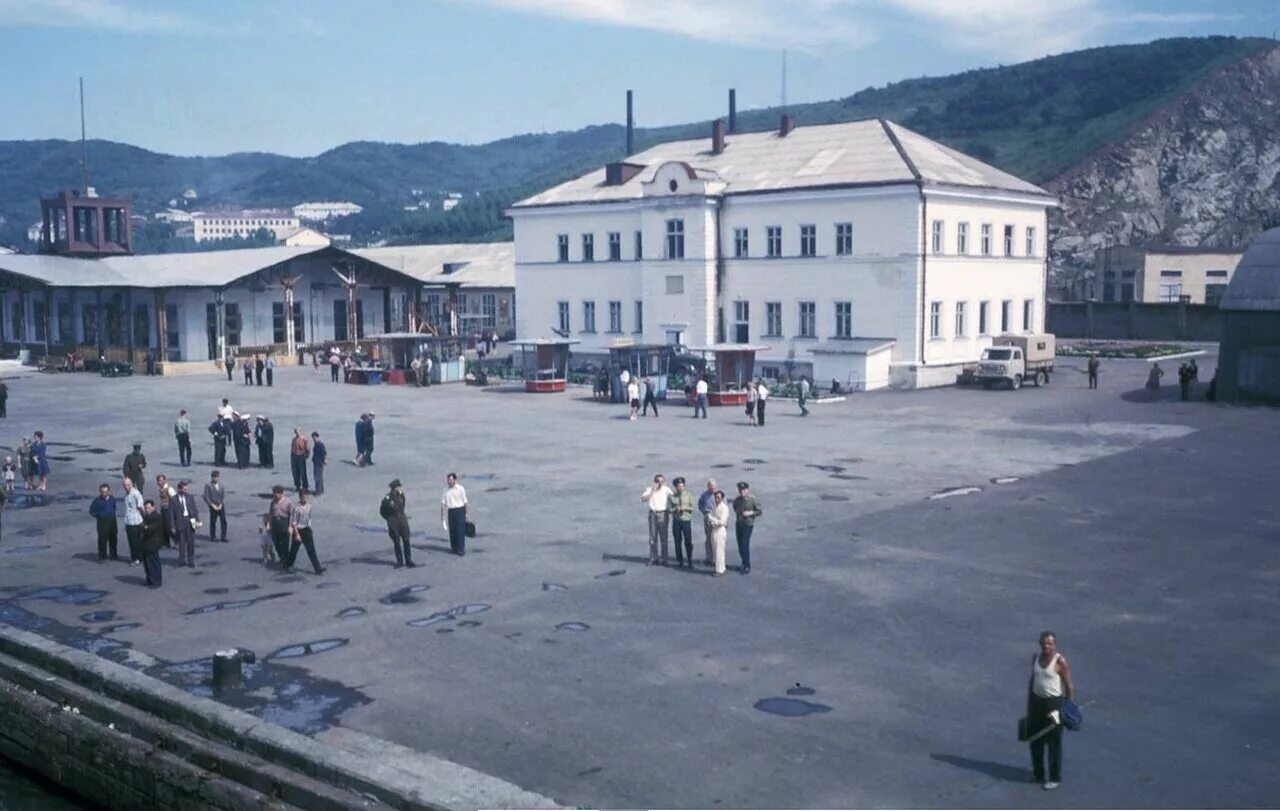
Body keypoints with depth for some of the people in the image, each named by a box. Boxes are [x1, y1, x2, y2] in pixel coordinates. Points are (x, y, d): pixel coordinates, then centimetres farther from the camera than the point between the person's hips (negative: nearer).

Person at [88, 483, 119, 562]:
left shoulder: (112, 499, 3)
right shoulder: (97, 501, -12)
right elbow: (92, 511, -4)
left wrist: (113, 515, 10)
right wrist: (99, 516, -6)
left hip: (112, 521, 5)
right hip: (102, 522, -5)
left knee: (113, 539, 14)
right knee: (102, 540, -5)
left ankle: (113, 555, 28)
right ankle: (102, 557, 4)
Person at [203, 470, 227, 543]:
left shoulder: (221, 486, 9)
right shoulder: (208, 486, -2)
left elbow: (224, 496, 5)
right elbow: (206, 497, -6)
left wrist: (220, 505, -8)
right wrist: (213, 505, -12)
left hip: (221, 507, 2)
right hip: (213, 507, -2)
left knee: (224, 521, -4)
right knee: (213, 522, 3)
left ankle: (224, 537, 0)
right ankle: (213, 537, 16)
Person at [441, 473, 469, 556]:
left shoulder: (460, 489, -5)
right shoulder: (446, 490, 2)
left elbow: (464, 502, 0)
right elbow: (443, 503, 5)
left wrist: (466, 513, 2)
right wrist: (441, 515, 3)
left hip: (460, 510, -3)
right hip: (450, 512, 3)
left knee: (460, 530, -2)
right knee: (452, 531, 8)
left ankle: (461, 549, 3)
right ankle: (454, 548, 21)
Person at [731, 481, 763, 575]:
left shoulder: (753, 500, -12)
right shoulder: (737, 500, 3)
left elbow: (760, 511, -8)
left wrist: (750, 513, -19)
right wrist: (737, 512, 8)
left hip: (748, 525, -5)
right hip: (738, 524, 5)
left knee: (745, 545, -9)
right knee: (740, 545, 10)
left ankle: (747, 567, 1)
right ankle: (743, 563, 27)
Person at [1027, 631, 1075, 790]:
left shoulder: (1060, 661, -16)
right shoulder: (1036, 657, 3)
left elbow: (1069, 686, -12)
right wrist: (1029, 702, 16)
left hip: (1054, 702, -6)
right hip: (1037, 700, 6)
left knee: (1054, 742, 3)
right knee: (1035, 739, 15)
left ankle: (1055, 778, 16)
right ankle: (1038, 774, 31)